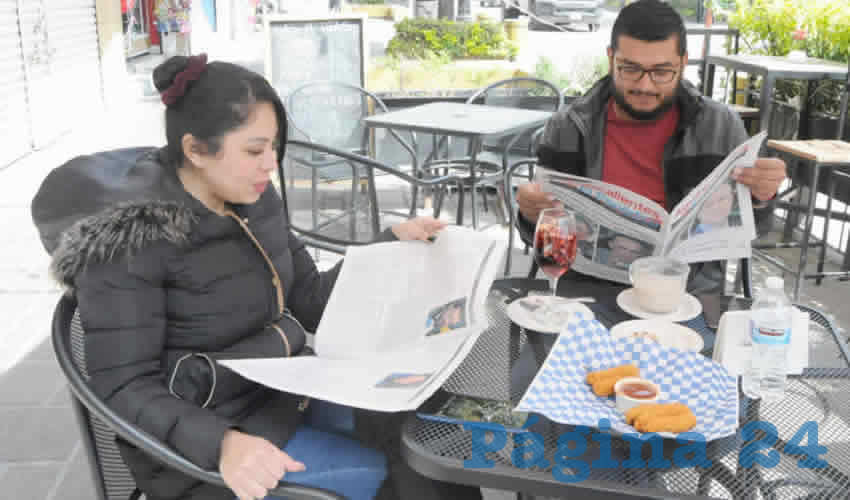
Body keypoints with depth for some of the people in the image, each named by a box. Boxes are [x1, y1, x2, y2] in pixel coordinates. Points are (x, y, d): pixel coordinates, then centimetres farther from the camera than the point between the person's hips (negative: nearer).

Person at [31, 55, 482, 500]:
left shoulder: (253, 199, 0)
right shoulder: (129, 239, -20)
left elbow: (311, 302, 8)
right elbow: (123, 388, -20)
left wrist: (392, 243, -1)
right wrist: (220, 444, -37)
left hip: (287, 391, 7)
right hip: (202, 437, -6)